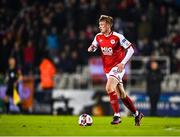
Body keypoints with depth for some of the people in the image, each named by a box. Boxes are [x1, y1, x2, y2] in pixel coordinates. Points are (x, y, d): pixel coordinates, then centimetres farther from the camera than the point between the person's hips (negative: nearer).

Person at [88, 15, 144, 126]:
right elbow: (94, 47, 19)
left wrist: (123, 63, -19)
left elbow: (131, 49, -11)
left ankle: (117, 115, -18)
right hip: (108, 69, 7)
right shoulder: (98, 37, 2)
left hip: (117, 67, -7)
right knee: (121, 94, 11)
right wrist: (91, 48, -6)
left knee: (109, 88, -25)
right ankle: (137, 114, 25)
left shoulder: (117, 37, -14)